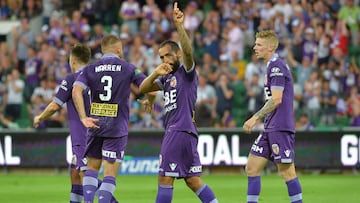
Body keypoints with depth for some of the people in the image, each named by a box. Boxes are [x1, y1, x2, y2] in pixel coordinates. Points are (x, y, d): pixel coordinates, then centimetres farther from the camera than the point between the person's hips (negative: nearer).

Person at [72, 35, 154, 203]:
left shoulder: (90, 69, 5)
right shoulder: (128, 68, 2)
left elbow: (76, 91, -10)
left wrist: (83, 118, -13)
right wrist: (150, 104, 20)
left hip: (95, 125, 2)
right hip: (117, 127, -2)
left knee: (92, 167, 16)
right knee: (110, 175, -2)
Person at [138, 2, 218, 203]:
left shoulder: (187, 72, -2)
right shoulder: (167, 78, 21)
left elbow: (188, 51, -22)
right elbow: (143, 88, 14)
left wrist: (180, 26, -36)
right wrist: (155, 73, -6)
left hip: (181, 130, -9)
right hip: (174, 130, 9)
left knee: (165, 178, -7)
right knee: (192, 179, 7)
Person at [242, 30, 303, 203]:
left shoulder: (276, 66, -12)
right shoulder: (273, 66, 18)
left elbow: (276, 99, -20)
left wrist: (255, 118, -20)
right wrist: (258, 119, 23)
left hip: (280, 128, -10)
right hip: (270, 128, 10)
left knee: (286, 171, -7)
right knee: (252, 167, 7)